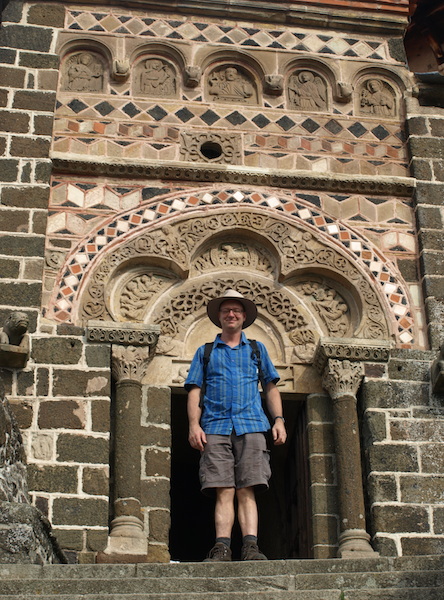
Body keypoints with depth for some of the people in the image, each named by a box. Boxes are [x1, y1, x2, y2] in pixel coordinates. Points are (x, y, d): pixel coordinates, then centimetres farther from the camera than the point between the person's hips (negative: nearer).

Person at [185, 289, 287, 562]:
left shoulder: (257, 349, 22)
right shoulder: (205, 352, 20)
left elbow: (271, 387, 20)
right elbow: (195, 390, 13)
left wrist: (278, 420, 6)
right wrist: (194, 424, -2)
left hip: (251, 426, 0)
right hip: (216, 427, 0)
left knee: (247, 490, -8)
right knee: (224, 491, -9)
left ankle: (250, 546, -14)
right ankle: (222, 547, -14)